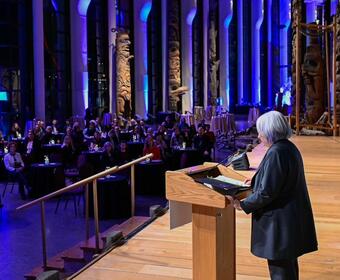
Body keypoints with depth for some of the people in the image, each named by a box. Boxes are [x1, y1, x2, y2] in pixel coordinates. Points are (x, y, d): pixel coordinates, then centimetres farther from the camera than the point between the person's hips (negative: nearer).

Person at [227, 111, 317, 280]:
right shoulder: (289, 147, 7)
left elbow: (267, 192, -24)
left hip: (280, 221, -10)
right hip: (292, 217, 10)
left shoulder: (276, 153, -23)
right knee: (289, 263, 22)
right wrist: (256, 181, 23)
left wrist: (243, 205, -13)